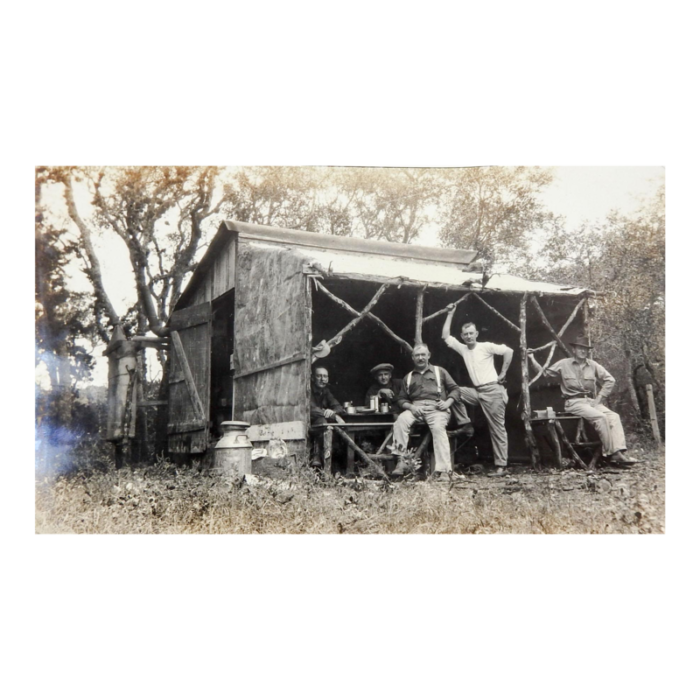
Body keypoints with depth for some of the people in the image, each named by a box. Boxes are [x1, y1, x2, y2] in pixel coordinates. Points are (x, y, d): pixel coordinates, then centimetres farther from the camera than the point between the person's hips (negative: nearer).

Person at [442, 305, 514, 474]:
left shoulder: (486, 347, -5)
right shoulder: (463, 349, 10)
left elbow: (509, 351, -12)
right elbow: (446, 336, 8)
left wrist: (502, 373, -10)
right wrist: (450, 314, 6)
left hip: (493, 391, -6)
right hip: (477, 392, 6)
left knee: (497, 429, -3)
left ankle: (501, 465, 0)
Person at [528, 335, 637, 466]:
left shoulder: (593, 365, 11)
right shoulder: (564, 364, 5)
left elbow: (609, 380, 13)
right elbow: (544, 373, 7)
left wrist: (598, 399, 3)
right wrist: (532, 359, -3)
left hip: (591, 401, 4)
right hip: (574, 403, -4)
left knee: (614, 416, -22)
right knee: (600, 417, -30)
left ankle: (619, 453, -31)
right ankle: (610, 453, -26)